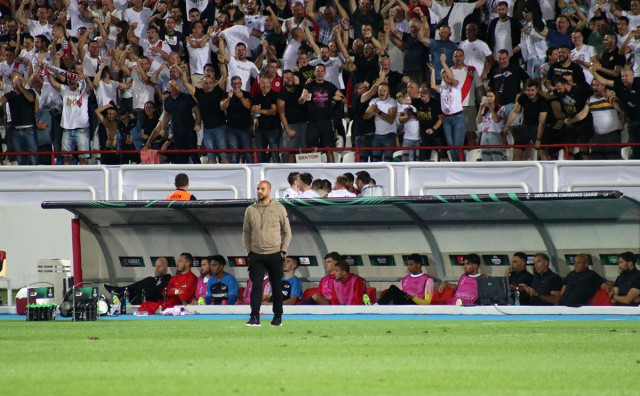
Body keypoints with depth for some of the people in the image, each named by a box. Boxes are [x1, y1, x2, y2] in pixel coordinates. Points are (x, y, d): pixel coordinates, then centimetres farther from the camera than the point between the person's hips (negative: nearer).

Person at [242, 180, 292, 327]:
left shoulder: (279, 209, 2)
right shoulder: (250, 210, 7)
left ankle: (278, 317, 14)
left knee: (276, 287, 5)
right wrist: (248, 251, 5)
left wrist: (283, 250, -1)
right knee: (256, 286, -7)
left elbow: (287, 231, 6)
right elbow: (246, 232, 13)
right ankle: (254, 317, -10)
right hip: (256, 255, 1)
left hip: (275, 255, -1)